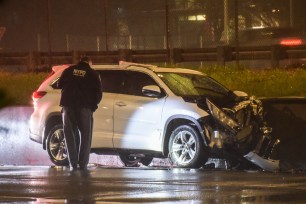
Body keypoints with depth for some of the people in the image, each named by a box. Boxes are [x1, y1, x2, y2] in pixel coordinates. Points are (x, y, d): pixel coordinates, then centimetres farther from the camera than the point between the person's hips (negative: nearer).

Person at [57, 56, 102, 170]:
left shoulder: (69, 71, 11)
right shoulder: (93, 74, 5)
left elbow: (59, 85, 16)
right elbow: (98, 93, 3)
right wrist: (93, 105, 18)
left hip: (68, 105, 2)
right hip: (84, 107, -2)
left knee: (70, 134, 7)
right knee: (85, 135, 6)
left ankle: (73, 163, 0)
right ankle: (83, 163, -2)